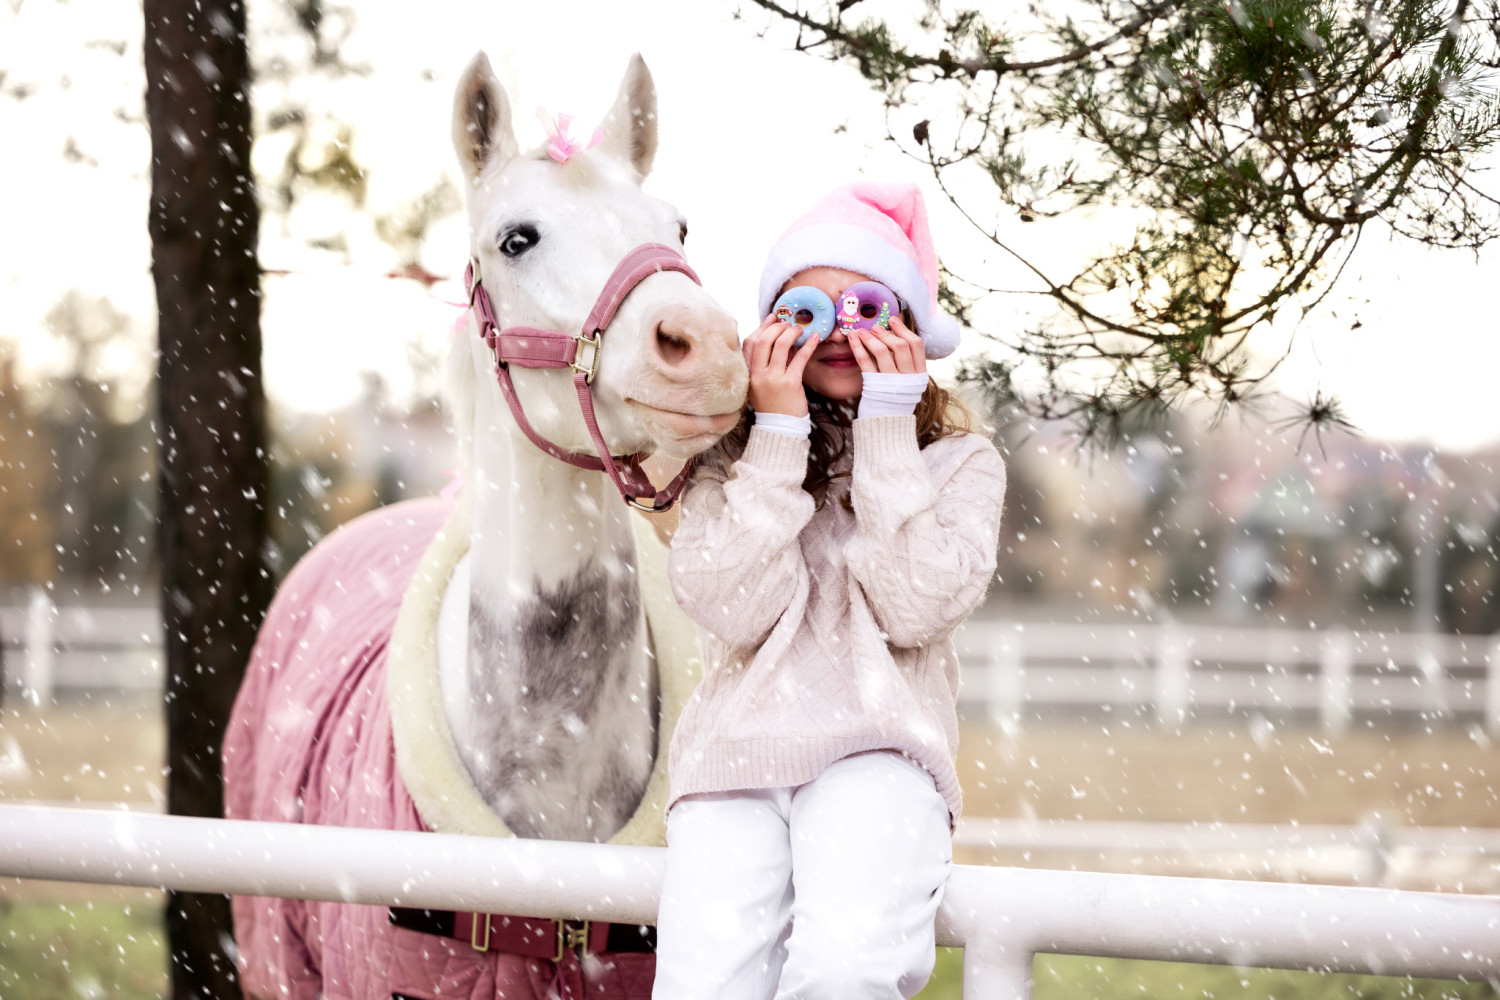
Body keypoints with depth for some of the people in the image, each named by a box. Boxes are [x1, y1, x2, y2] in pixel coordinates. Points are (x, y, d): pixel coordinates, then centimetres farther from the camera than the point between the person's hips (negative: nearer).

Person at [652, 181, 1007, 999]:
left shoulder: (960, 462, 13)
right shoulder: (729, 458, 14)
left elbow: (916, 610, -4)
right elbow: (736, 611, -4)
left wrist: (888, 431, -3)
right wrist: (778, 433, -3)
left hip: (880, 752, -1)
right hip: (735, 751, 1)